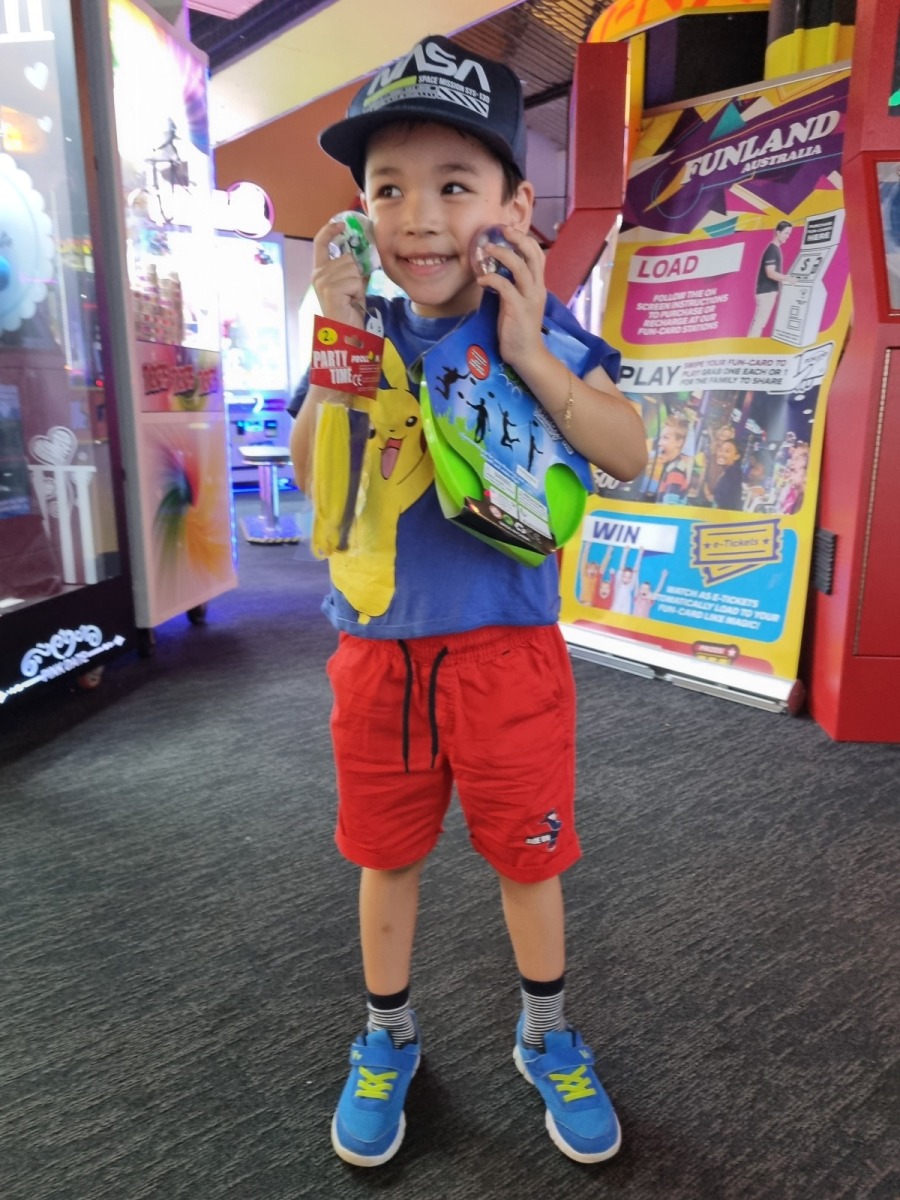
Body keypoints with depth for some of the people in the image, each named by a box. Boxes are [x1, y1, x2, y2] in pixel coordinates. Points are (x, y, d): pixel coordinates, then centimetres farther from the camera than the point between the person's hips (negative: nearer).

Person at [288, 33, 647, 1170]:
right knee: (386, 855, 18)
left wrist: (528, 352, -22)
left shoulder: (540, 324, -4)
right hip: (378, 651, 2)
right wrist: (340, 341, -16)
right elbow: (309, 473, -7)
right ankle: (386, 1039, 44)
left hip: (508, 650, -2)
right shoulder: (361, 328, 1)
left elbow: (629, 454, -13)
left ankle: (546, 1037, 42)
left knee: (529, 853, 14)